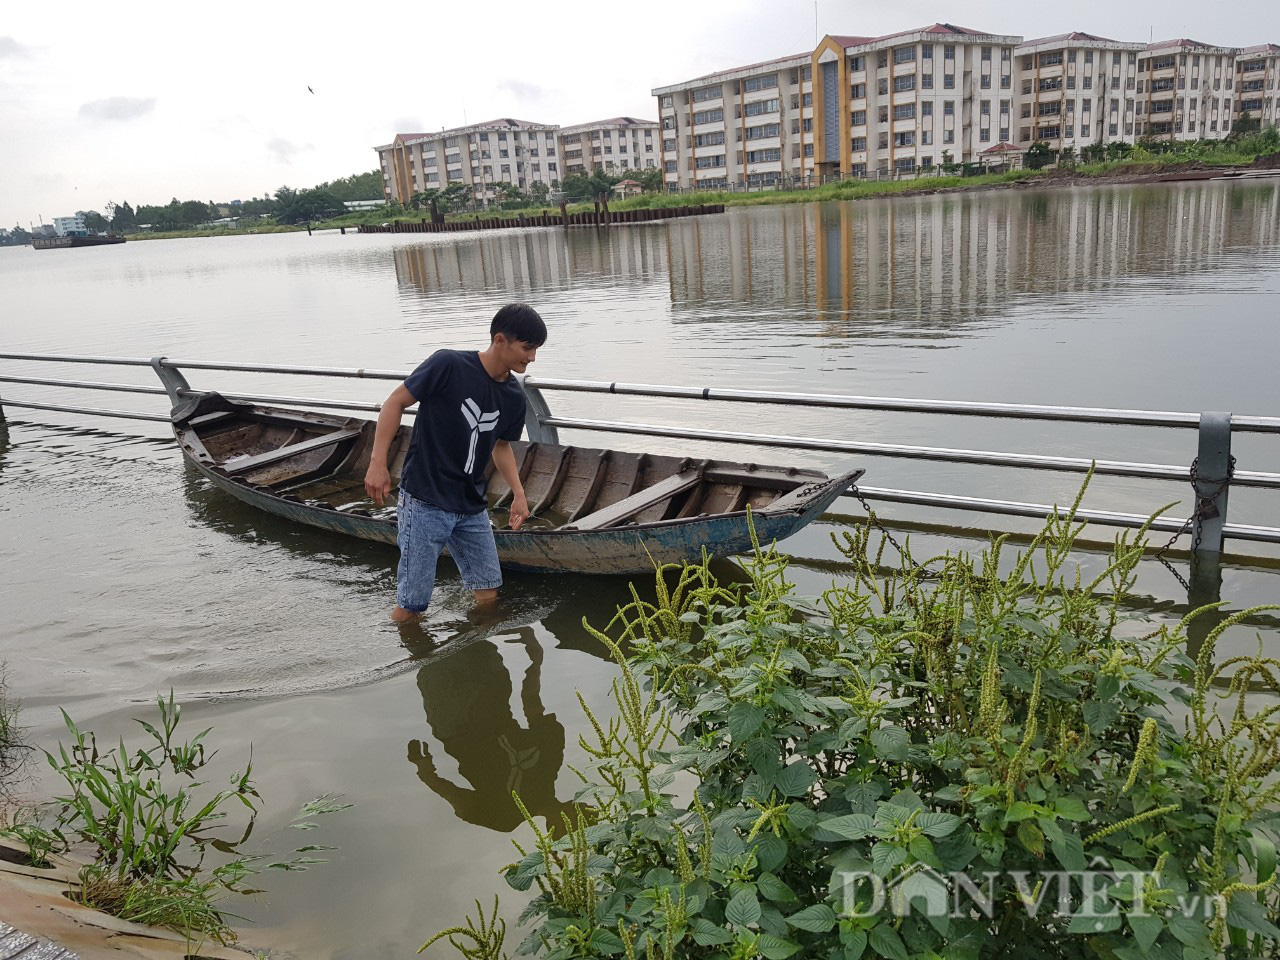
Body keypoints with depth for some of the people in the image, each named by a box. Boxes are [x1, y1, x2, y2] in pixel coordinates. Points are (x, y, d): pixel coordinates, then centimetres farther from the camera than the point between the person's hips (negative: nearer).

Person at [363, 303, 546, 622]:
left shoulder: (514, 397, 1)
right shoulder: (449, 365, -18)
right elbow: (396, 402, -10)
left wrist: (518, 493, 6)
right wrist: (378, 463, -15)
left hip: (472, 506, 6)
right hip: (425, 502, -6)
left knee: (488, 593, 12)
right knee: (412, 602, 0)